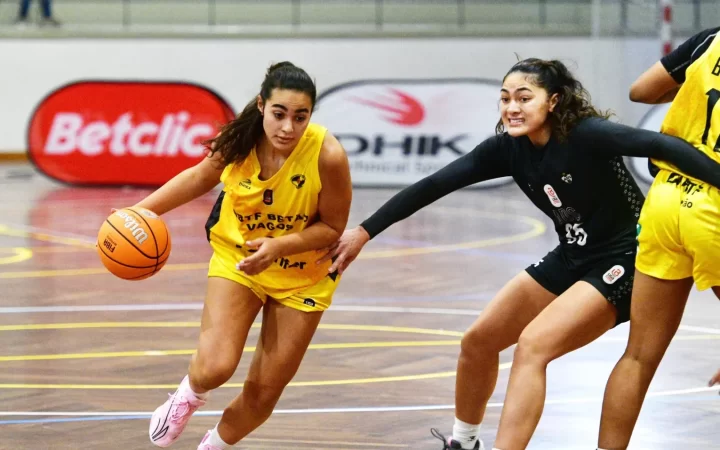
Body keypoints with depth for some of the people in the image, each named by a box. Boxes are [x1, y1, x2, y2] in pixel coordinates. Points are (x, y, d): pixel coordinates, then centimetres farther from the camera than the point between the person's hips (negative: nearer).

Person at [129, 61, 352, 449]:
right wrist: (143, 209, -6)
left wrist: (278, 246, -33)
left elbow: (332, 226, -17)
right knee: (215, 368, -21)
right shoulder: (239, 141, -20)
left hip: (303, 278, -1)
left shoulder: (327, 155, -29)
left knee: (262, 394, 6)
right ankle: (189, 396, 16)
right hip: (236, 258, 1)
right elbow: (201, 177, 2)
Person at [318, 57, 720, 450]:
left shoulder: (586, 135, -25)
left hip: (620, 264, -8)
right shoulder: (509, 148, -7)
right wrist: (365, 232, -5)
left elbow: (661, 146, -37)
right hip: (570, 259, 8)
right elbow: (434, 186, -5)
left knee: (532, 345, -24)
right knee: (479, 340, 11)